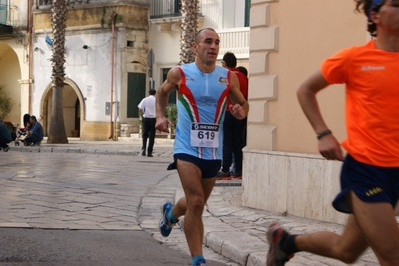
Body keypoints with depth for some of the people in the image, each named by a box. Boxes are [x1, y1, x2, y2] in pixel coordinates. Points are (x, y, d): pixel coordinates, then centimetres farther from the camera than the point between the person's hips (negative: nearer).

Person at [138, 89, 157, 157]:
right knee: (152, 136, 4)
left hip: (146, 118, 1)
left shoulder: (145, 100, 1)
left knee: (145, 134, 16)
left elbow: (140, 109, -8)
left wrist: (144, 113, 9)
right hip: (153, 119, -1)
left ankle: (143, 148, -4)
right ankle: (149, 152, 4)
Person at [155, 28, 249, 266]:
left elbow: (243, 104, 11)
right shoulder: (179, 74, -4)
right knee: (196, 202, -17)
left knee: (197, 204, 18)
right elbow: (162, 92, 15)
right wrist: (161, 116, 0)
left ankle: (170, 213, 53)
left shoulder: (229, 77, 0)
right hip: (187, 148, -4)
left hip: (214, 150, 4)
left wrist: (241, 111, -12)